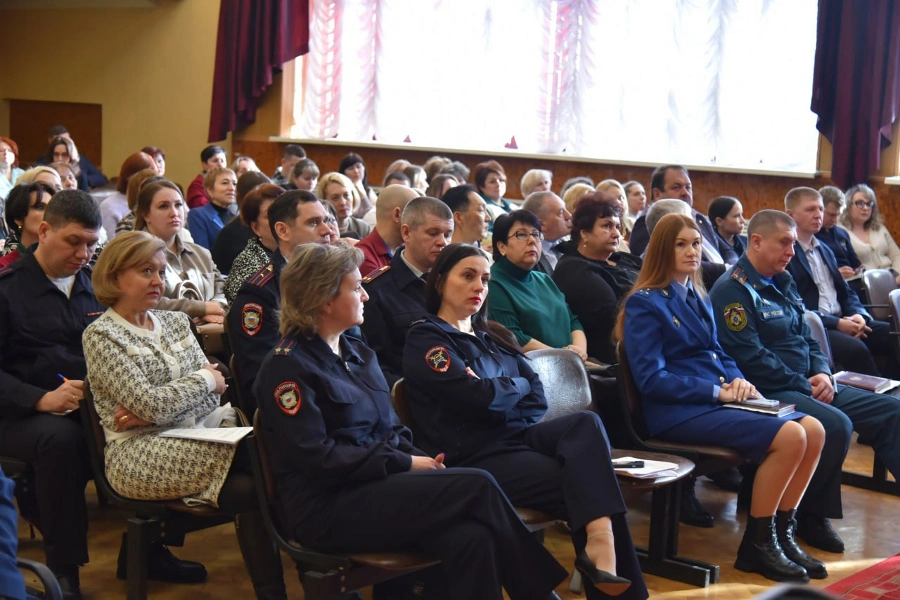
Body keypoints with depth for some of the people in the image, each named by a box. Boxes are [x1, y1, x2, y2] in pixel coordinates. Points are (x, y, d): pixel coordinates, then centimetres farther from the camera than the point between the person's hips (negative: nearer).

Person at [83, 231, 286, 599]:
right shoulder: (101, 335, -4)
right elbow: (150, 404, -14)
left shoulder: (175, 322, 15)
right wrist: (204, 378, -1)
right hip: (140, 456, -6)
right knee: (254, 456, -28)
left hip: (195, 435, 6)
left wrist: (154, 411, -10)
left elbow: (213, 393, 6)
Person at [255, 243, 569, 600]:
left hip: (378, 483, 7)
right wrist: (406, 464, -14)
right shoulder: (288, 366, -8)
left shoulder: (358, 352, 17)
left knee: (471, 538, -25)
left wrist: (420, 459, -3)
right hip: (328, 507, -7)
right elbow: (319, 459, -16)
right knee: (477, 487, -21)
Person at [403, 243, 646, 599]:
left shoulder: (494, 338, 22)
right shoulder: (425, 340, -1)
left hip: (515, 437, 6)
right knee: (584, 483, -23)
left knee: (586, 423, -24)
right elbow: (482, 398, -14)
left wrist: (498, 391, -8)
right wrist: (517, 385, 6)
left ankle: (600, 540, -35)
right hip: (475, 457, -6)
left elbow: (538, 399, 12)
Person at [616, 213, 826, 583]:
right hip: (677, 411, -8)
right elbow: (651, 379, -14)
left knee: (813, 430, -10)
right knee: (790, 436, -24)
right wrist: (717, 391, -17)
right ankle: (756, 545, -11)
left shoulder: (698, 297, 18)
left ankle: (782, 533, 0)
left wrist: (737, 380, -1)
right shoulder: (645, 303, -7)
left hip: (715, 400, 8)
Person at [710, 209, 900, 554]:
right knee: (835, 424, -32)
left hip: (808, 386, 9)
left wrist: (823, 373, -2)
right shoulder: (732, 290, -11)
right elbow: (749, 357, -19)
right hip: (769, 392, -9)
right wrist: (805, 386, -15)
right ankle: (811, 516, -13)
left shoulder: (782, 283, 17)